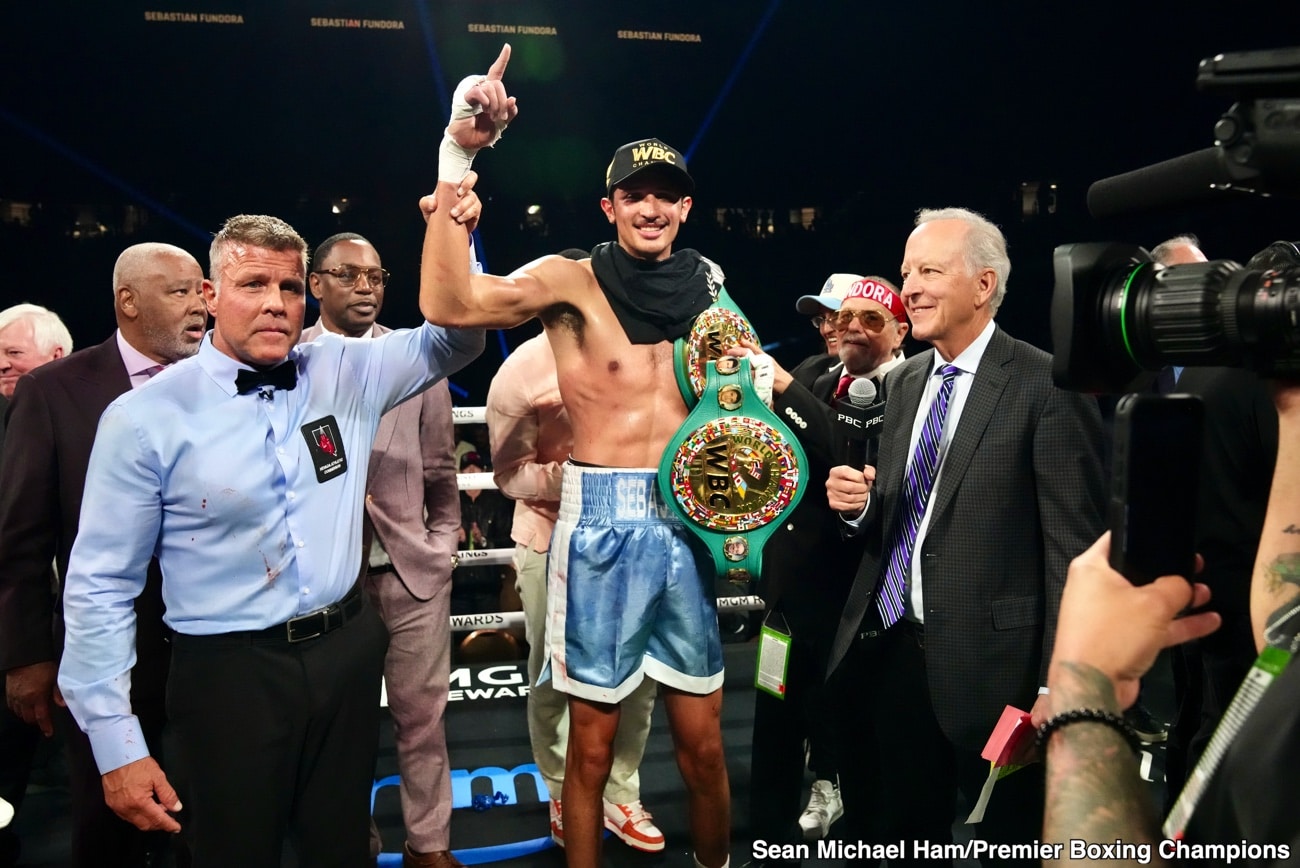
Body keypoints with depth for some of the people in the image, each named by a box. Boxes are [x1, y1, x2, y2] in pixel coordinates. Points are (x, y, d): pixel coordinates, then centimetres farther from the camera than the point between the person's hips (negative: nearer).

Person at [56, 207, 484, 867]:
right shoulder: (144, 417, -10)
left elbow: (457, 339, 7)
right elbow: (101, 586, -6)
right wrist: (116, 744, -8)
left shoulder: (345, 372, 0)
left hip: (347, 655, 3)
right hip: (227, 673, -3)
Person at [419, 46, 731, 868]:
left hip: (689, 515, 4)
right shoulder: (572, 281, -7)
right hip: (603, 518, -4)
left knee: (703, 743, 13)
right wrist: (458, 155, -30)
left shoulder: (707, 281, 8)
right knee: (593, 744, 8)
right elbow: (450, 303, -25)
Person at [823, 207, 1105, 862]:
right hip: (891, 649, 6)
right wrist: (859, 503, -5)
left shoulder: (1046, 385, -11)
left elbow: (1073, 544, -13)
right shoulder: (903, 381, 10)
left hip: (987, 661, -6)